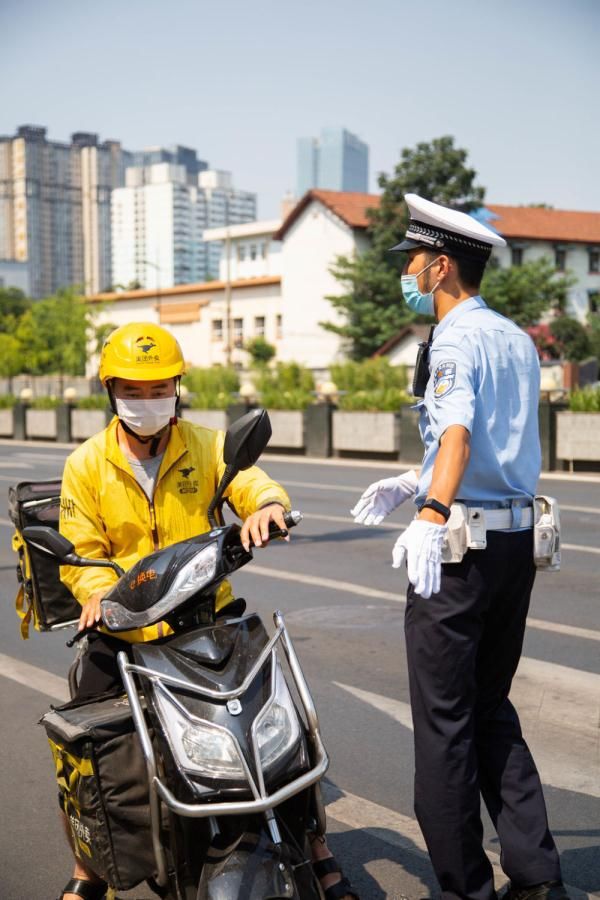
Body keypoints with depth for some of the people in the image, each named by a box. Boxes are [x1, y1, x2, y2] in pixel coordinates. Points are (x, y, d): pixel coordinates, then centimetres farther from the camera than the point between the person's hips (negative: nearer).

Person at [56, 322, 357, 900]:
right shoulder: (85, 466, 3)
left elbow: (249, 482, -11)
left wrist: (265, 504, -35)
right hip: (122, 630, 0)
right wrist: (99, 593, -20)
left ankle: (318, 850, 18)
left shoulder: (208, 445, 4)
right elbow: (79, 550, 1)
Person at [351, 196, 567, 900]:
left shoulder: (455, 340, -11)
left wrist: (431, 515, -43)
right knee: (492, 708, 17)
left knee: (444, 720, 2)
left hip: (460, 545, -9)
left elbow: (459, 431, -29)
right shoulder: (518, 340, 16)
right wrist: (415, 482, 30)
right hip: (518, 538, 9)